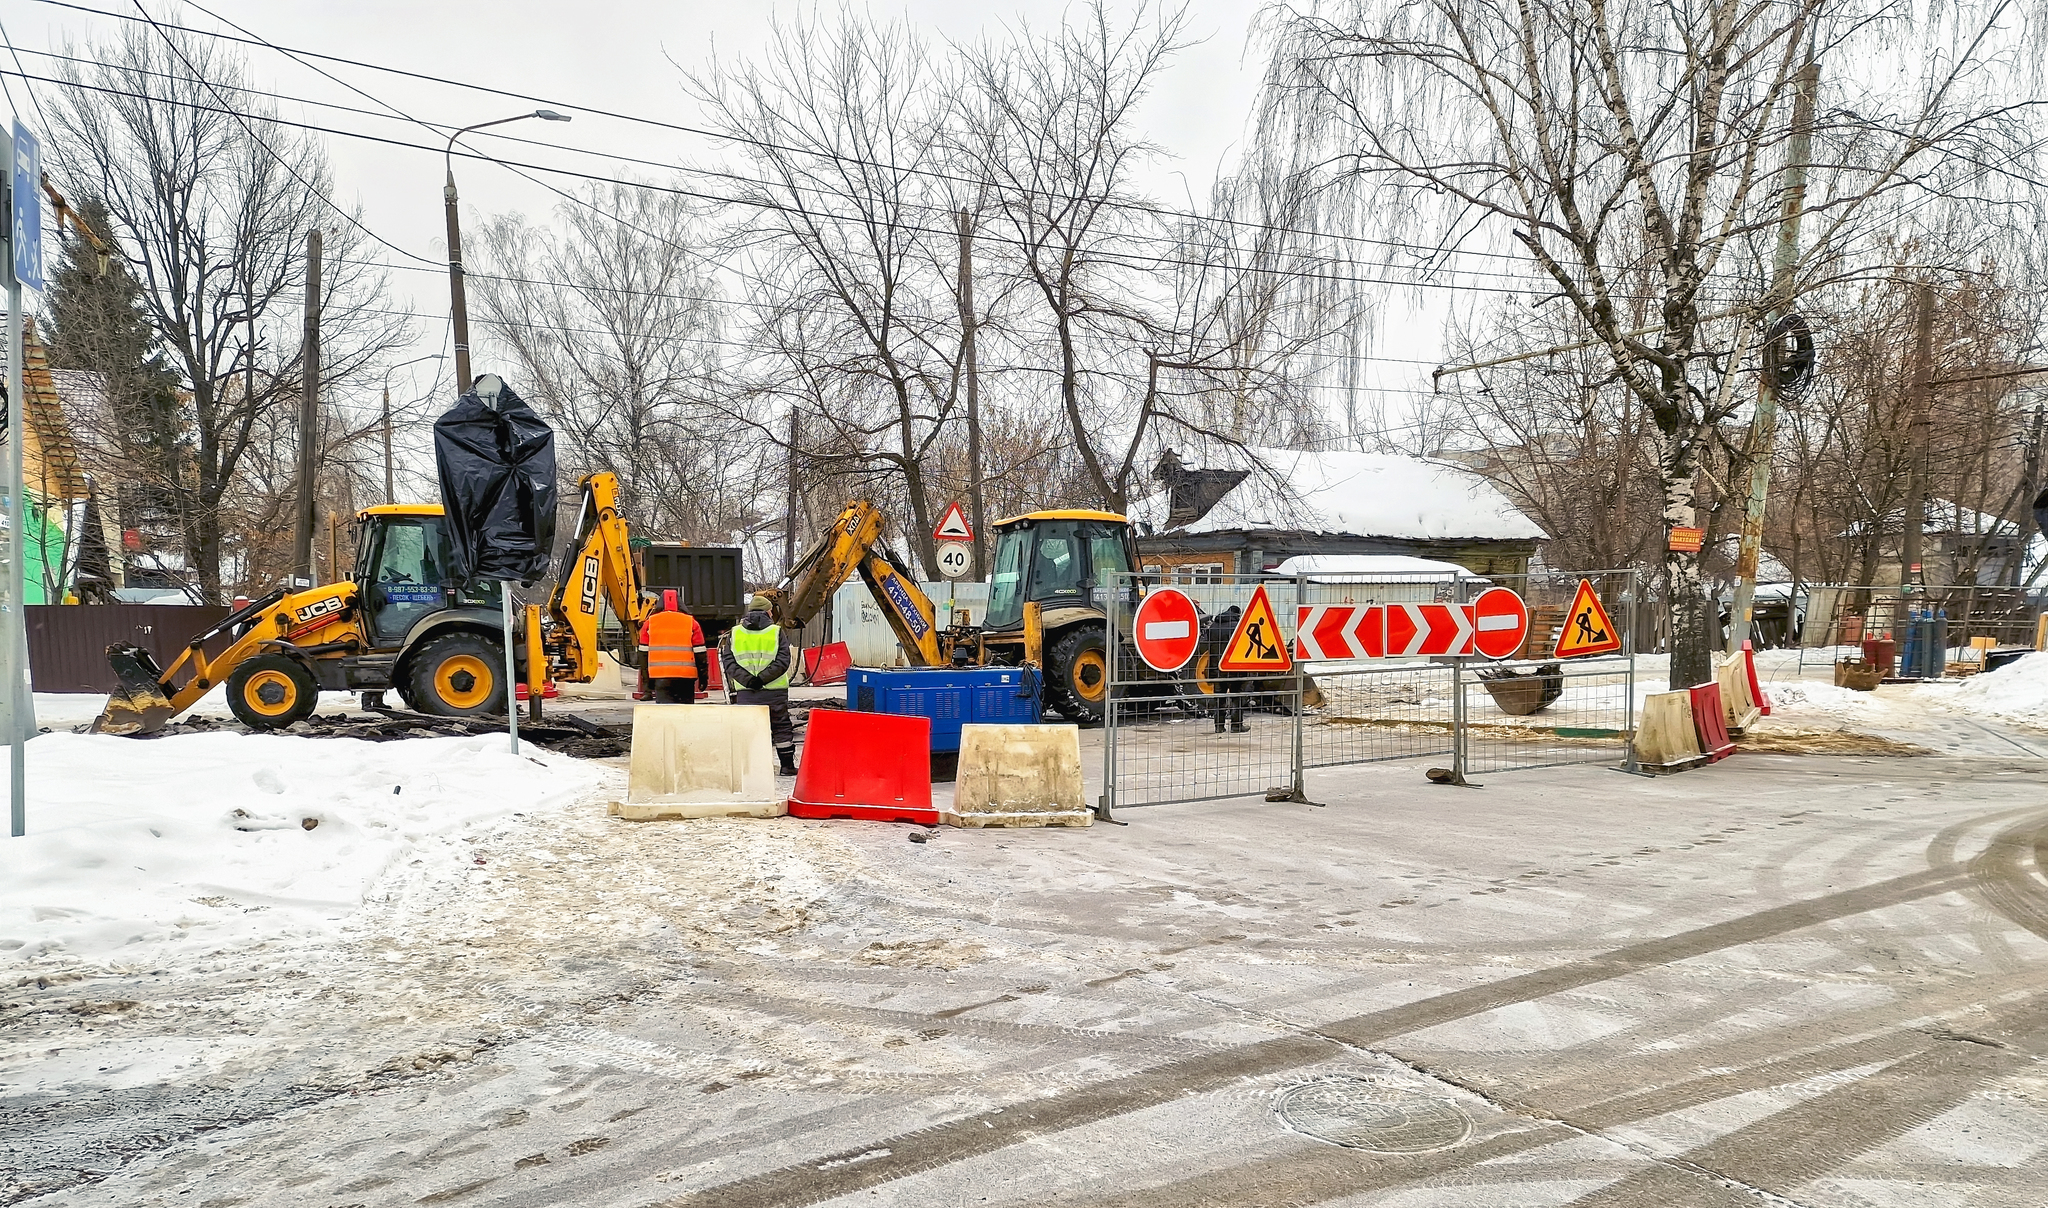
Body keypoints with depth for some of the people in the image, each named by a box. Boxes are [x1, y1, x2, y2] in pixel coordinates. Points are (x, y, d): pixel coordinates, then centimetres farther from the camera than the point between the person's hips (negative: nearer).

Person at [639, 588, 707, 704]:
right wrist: (703, 677, 11)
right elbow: (700, 653, 3)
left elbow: (644, 653, 9)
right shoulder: (691, 623, 4)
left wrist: (647, 680, 16)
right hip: (686, 677, 0)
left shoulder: (650, 623, 8)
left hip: (660, 676, 0)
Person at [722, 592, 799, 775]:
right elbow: (783, 661, -10)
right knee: (782, 726, 9)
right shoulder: (777, 632, -1)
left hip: (745, 692, 2)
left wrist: (748, 680, -10)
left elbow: (728, 662, -2)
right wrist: (762, 678, -13)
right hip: (774, 691, -1)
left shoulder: (734, 633, 6)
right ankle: (787, 765, 13)